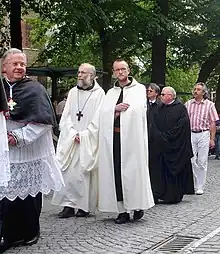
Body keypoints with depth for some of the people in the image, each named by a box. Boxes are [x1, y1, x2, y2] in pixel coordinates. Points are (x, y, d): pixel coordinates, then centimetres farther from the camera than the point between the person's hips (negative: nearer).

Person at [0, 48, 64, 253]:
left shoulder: (34, 89, -4)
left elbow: (43, 120, -11)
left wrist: (19, 136, -16)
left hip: (30, 150, -3)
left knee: (29, 192, 5)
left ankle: (30, 233, 21)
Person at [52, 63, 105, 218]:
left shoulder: (99, 93, -1)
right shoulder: (73, 92, 12)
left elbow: (97, 120, -6)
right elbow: (66, 116, 8)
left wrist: (83, 135, -9)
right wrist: (73, 133, -5)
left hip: (89, 141, -4)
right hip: (70, 140, 4)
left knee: (86, 173, -2)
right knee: (68, 171, -2)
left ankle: (85, 206, 5)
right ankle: (69, 205, 3)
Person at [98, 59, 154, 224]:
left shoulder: (139, 89, 7)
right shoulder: (111, 92, 20)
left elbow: (137, 109, -9)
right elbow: (104, 112, 6)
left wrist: (118, 111, -3)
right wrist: (116, 108, -11)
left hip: (132, 136, -4)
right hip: (113, 137, 4)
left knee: (133, 171, -5)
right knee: (116, 173, 0)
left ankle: (138, 206, 7)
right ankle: (122, 210, 3)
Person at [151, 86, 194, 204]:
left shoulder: (180, 108, -6)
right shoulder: (161, 109, 13)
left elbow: (181, 128, -14)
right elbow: (154, 126, 11)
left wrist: (166, 138, -14)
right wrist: (159, 137, -6)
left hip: (175, 147, -6)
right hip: (163, 145, 6)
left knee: (175, 170, 0)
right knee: (164, 170, 6)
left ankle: (174, 196, 7)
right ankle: (164, 195, 12)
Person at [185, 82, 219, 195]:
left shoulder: (209, 104, 3)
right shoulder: (188, 104, 7)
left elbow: (212, 123, 2)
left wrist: (212, 139, -3)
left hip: (203, 134, -1)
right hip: (190, 134, 2)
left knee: (202, 162, 1)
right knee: (191, 160, -1)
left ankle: (200, 187, 8)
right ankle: (192, 185, 9)